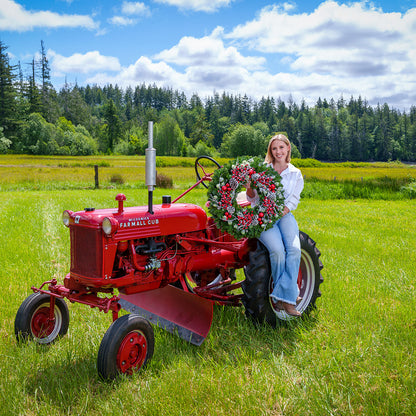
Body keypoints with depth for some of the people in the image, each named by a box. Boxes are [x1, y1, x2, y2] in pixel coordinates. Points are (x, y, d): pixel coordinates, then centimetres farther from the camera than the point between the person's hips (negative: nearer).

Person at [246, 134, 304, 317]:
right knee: (277, 250, -29)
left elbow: (293, 201, 5)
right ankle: (290, 293, -14)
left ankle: (284, 296, -25)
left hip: (284, 216, 2)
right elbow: (253, 199, 9)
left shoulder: (296, 174, 14)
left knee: (294, 249, -28)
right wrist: (249, 187, -13)